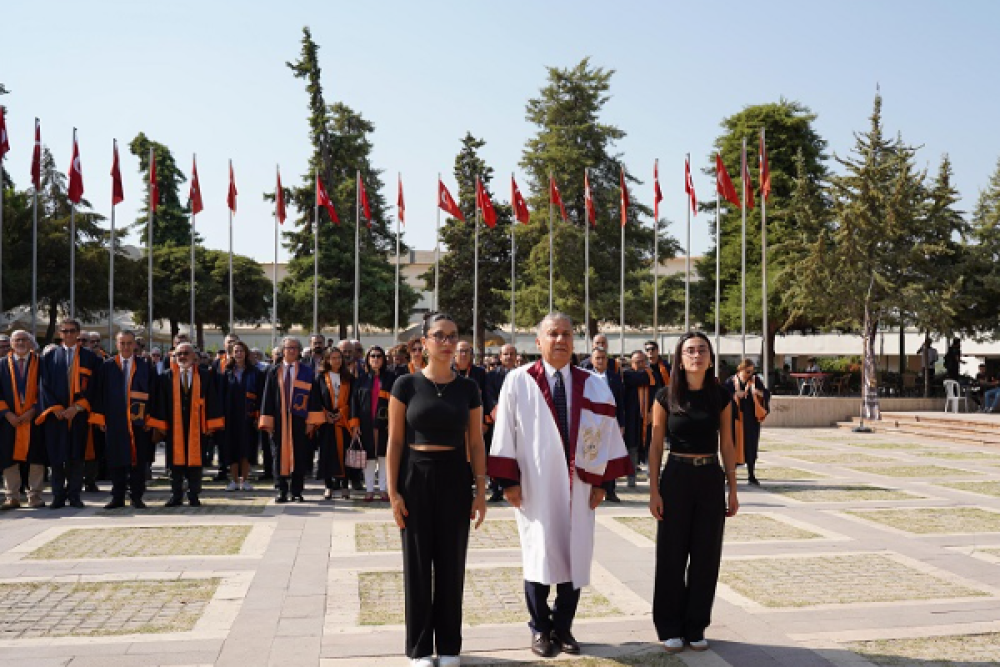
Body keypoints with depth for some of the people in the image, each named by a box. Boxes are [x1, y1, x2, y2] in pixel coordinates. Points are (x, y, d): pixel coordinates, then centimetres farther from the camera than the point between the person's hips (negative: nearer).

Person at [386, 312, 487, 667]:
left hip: (454, 477, 2)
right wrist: (392, 491, -7)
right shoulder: (406, 384, -3)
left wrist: (481, 491, 0)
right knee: (418, 562, 6)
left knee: (451, 562, 7)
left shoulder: (467, 387, 3)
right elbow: (395, 441, -2)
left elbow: (476, 443, 5)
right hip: (416, 476, -1)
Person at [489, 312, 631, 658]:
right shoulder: (518, 381, -5)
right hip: (535, 485, -3)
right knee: (539, 556, 6)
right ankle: (540, 629, 22)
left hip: (578, 486, 3)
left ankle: (563, 627, 24)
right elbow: (505, 432, -5)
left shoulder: (593, 385, 3)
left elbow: (607, 433, 4)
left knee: (574, 557, 8)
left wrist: (601, 481, 0)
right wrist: (509, 481, -8)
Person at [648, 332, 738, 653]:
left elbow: (727, 446, 6)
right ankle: (670, 627, 18)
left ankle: (696, 627, 21)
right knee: (672, 554, 5)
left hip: (711, 481, 2)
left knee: (706, 555, 7)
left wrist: (732, 489, 4)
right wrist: (654, 490, -5)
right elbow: (656, 446, -1)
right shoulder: (666, 397, -4)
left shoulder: (721, 397, 1)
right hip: (676, 478, -2)